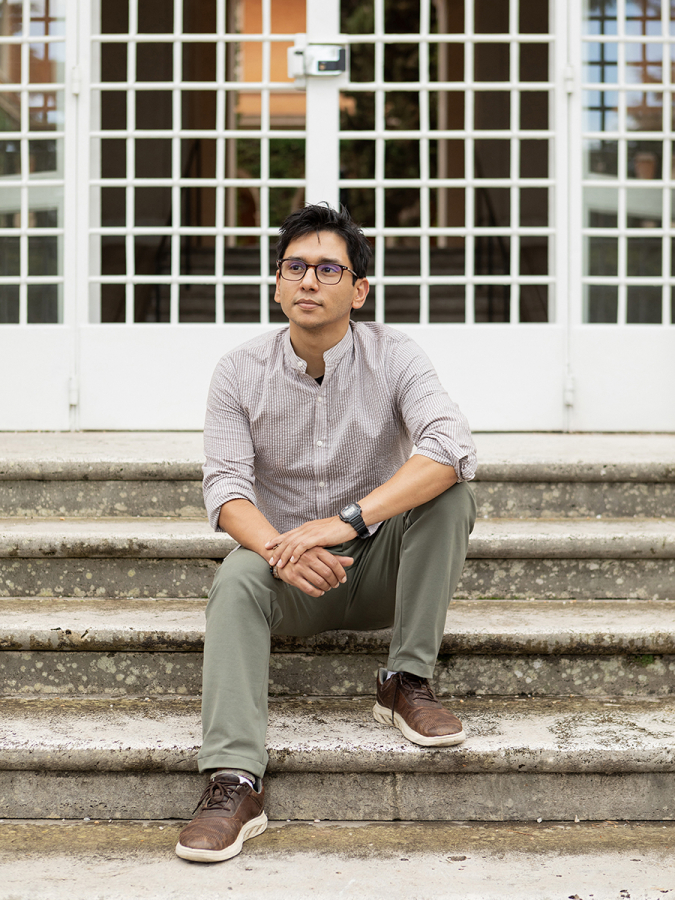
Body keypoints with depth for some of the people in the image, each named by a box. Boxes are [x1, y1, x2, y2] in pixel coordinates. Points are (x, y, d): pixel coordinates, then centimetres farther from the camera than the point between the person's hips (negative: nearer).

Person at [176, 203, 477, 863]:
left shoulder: (393, 357, -9)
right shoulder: (240, 373, -4)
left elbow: (452, 449, -27)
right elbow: (225, 486, -13)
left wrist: (347, 520, -39)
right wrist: (279, 550, -36)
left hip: (379, 567, 0)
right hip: (289, 580, 0)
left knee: (449, 495, -25)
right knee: (236, 577, -31)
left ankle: (406, 682, -17)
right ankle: (233, 779, -38)